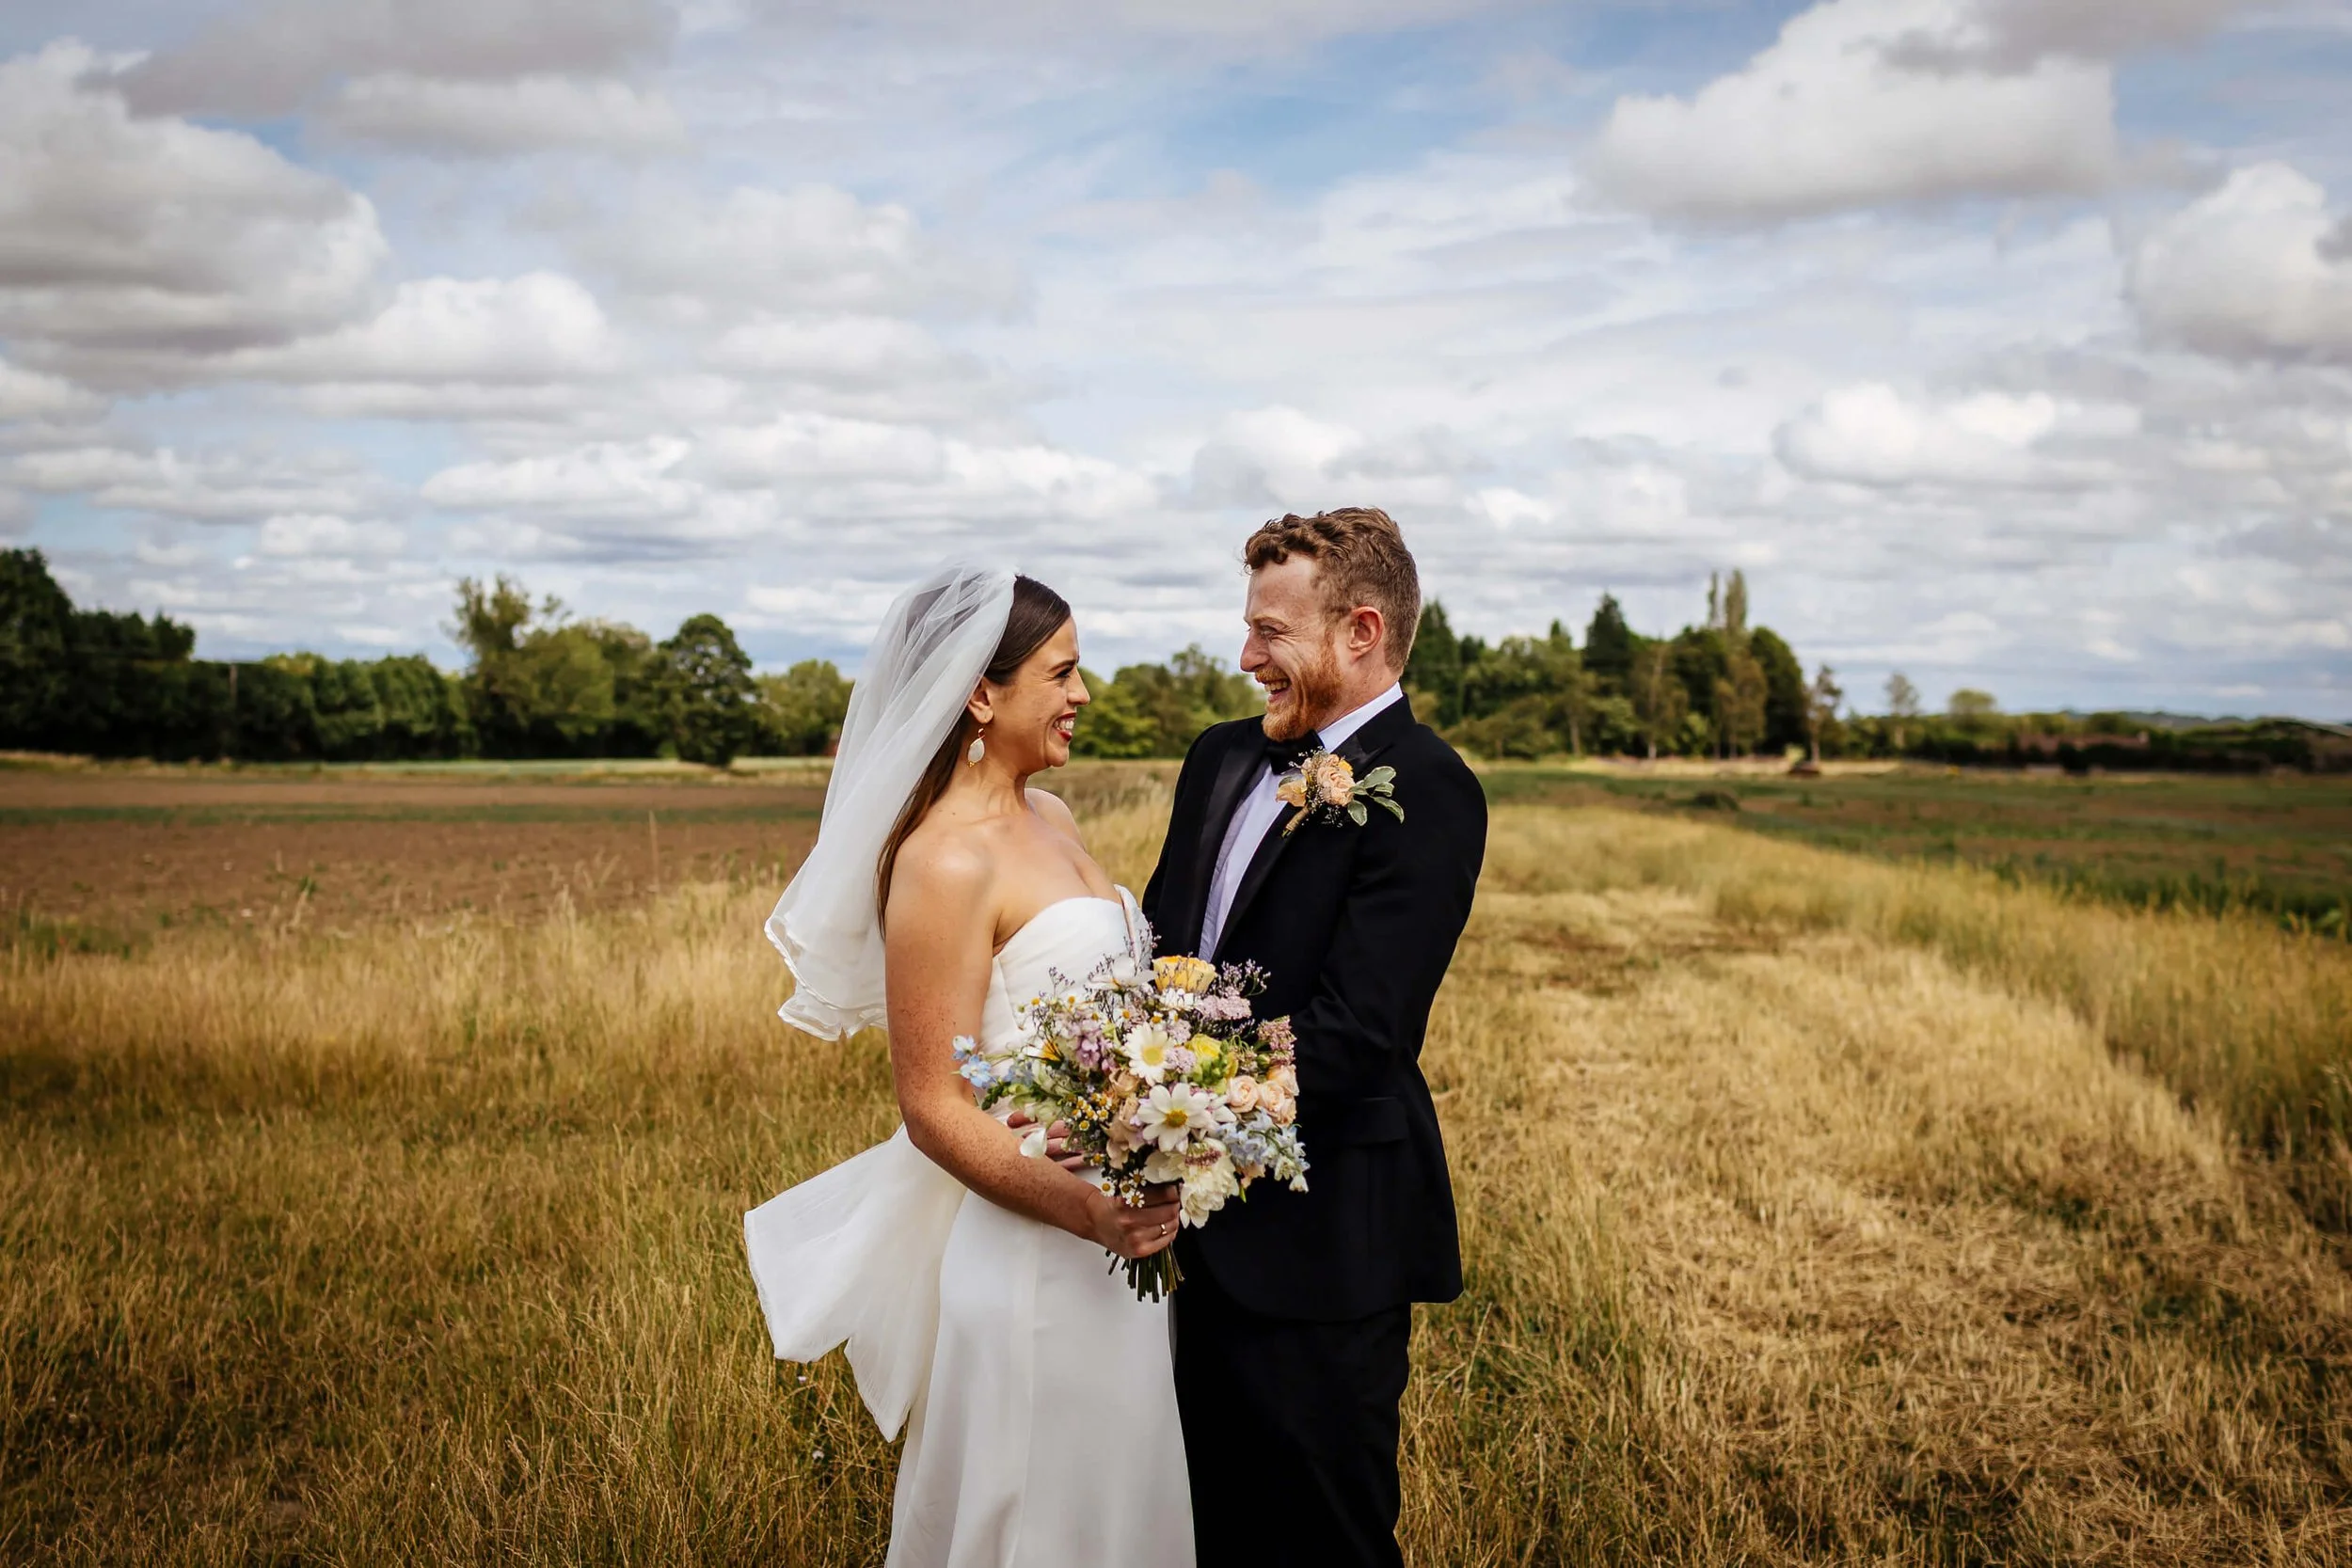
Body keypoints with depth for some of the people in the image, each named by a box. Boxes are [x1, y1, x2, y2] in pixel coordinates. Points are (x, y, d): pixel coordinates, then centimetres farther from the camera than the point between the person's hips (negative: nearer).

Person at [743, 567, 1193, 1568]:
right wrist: (1086, 1209, -29)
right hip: (1024, 1250, -9)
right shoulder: (945, 863, -19)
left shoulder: (1048, 819, 8)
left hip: (1118, 1226, 9)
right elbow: (933, 1107, -19)